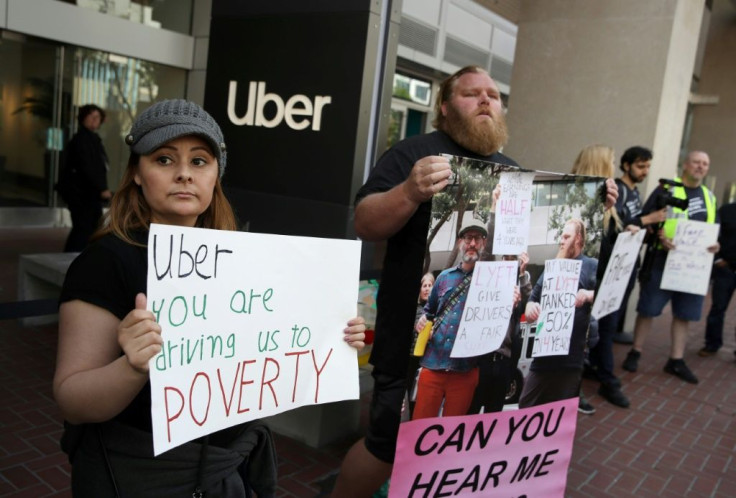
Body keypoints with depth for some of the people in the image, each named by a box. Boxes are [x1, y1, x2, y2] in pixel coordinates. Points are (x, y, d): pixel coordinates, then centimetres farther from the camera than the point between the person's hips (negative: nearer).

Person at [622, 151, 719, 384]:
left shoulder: (709, 196, 16)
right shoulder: (666, 188, -2)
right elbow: (645, 219, -5)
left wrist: (715, 243, -2)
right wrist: (660, 236, -21)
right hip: (662, 260, -5)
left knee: (684, 313, 8)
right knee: (648, 309, 1)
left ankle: (676, 360, 18)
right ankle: (635, 353, 14)